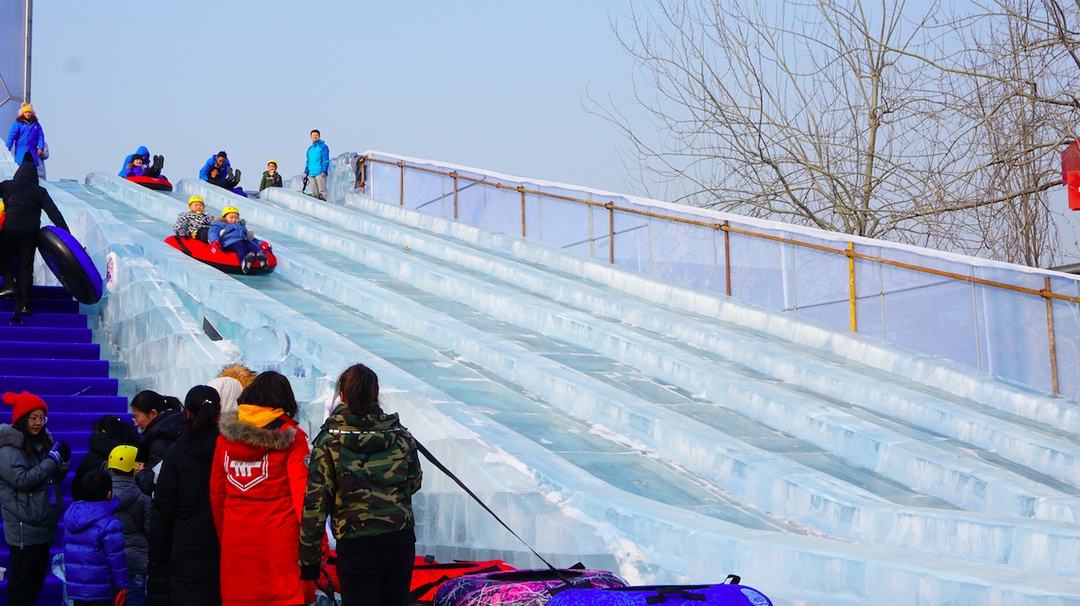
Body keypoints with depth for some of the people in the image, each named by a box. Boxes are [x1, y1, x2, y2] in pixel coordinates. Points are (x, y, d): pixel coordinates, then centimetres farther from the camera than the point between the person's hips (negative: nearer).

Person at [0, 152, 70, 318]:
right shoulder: (40, 192, 11)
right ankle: (24, 303, 1)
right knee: (26, 265, 4)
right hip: (31, 231, 1)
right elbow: (54, 213, 4)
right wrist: (65, 231, 2)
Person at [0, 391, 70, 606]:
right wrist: (52, 459, -19)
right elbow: (22, 480, -23)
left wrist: (63, 462, -2)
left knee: (37, 580, 14)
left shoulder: (42, 442, 12)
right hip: (25, 529, -8)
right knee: (22, 584, -3)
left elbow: (54, 479, 19)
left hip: (44, 524, 8)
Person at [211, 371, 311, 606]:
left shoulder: (226, 436, 9)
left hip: (235, 543, 4)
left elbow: (216, 495, 10)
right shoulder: (291, 437, -3)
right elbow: (302, 494, -8)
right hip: (280, 540, -4)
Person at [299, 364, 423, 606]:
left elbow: (315, 504, -9)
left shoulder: (329, 442, -8)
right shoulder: (401, 436, 2)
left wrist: (309, 562, -4)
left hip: (357, 548, -3)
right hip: (401, 541, 4)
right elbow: (414, 483, 16)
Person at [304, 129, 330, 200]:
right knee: (314, 193, 5)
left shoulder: (323, 147, 1)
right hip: (312, 173, 6)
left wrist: (324, 171, -15)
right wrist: (306, 172, 14)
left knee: (322, 190, -11)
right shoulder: (310, 149, 20)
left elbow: (326, 160, -6)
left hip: (320, 173, -6)